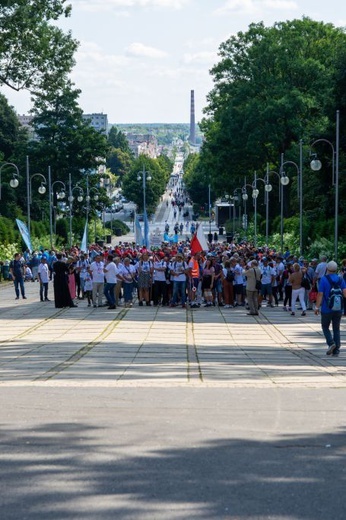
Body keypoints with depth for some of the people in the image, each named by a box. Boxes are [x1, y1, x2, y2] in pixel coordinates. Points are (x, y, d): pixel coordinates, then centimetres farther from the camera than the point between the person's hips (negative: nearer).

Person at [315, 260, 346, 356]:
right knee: (336, 329, 10)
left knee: (325, 327, 12)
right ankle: (336, 350, 6)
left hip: (326, 309, -3)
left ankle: (331, 343, -10)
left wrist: (317, 307, -5)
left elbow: (320, 294, -11)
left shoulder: (323, 279, -9)